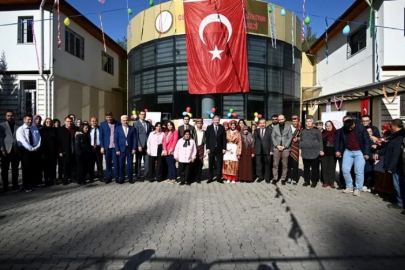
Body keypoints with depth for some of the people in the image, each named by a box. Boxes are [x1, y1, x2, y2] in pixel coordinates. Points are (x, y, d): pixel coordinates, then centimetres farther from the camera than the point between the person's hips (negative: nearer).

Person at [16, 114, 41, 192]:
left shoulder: (35, 128, 10)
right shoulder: (20, 129, -6)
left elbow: (39, 138, 3)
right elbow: (23, 141, -16)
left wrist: (37, 147, -13)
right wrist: (31, 148, -21)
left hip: (35, 150, 4)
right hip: (25, 150, -4)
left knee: (35, 168, 10)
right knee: (26, 168, 1)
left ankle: (34, 184, 22)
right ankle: (27, 186, 10)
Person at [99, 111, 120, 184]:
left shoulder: (117, 123, 2)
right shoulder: (102, 124, 5)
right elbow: (101, 136, 4)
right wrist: (102, 147, -2)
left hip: (115, 146, -1)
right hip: (107, 146, 1)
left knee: (116, 162, 0)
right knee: (108, 163, 8)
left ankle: (117, 177, 10)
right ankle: (109, 177, 18)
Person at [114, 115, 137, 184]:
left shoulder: (132, 128, 7)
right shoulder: (117, 129, 5)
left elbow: (134, 139, 4)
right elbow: (115, 140, 1)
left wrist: (134, 148, -4)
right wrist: (117, 150, -7)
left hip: (130, 149, 0)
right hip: (121, 149, 0)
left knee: (130, 165, 3)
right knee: (121, 165, 5)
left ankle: (130, 179, 13)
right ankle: (122, 179, 14)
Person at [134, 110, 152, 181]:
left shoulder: (148, 123, 14)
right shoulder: (136, 123, 0)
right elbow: (136, 136, -6)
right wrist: (139, 146, -12)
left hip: (147, 145, 4)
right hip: (139, 145, -3)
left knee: (147, 161, 2)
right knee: (138, 161, 4)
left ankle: (145, 175, 12)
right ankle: (138, 176, 14)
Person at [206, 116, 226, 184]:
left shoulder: (222, 128, 4)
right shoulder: (209, 127, 3)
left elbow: (224, 138, 2)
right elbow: (207, 138, 0)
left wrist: (224, 148, -4)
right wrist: (207, 148, -6)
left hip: (219, 149, 0)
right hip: (211, 148, 0)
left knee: (219, 164, 4)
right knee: (210, 164, 6)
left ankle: (219, 178, 13)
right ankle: (210, 178, 15)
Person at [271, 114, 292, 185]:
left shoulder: (288, 127, 6)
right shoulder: (275, 127, 11)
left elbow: (290, 138, 1)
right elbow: (273, 137, 5)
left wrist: (284, 146, -9)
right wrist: (277, 145, -7)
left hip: (285, 149, -1)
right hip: (276, 148, 1)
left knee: (285, 165, 2)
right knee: (275, 164, 1)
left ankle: (283, 179, 12)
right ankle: (275, 178, 9)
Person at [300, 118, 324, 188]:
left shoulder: (316, 131, 3)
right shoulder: (303, 131, 15)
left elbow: (320, 141, -1)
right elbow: (300, 141, 18)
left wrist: (321, 150, -7)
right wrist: (300, 148, 9)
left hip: (314, 153, -4)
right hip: (305, 153, 4)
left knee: (314, 168, 1)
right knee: (306, 168, 8)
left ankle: (314, 181, 11)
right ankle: (307, 181, 17)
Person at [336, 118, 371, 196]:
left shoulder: (361, 128, -9)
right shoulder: (343, 130, 0)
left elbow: (367, 141, -7)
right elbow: (341, 141, 12)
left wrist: (366, 153, -11)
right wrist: (339, 150, 7)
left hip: (359, 152, -3)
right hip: (348, 151, 4)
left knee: (359, 171, -4)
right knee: (345, 169, 0)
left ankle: (358, 189, 7)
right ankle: (349, 187, 14)